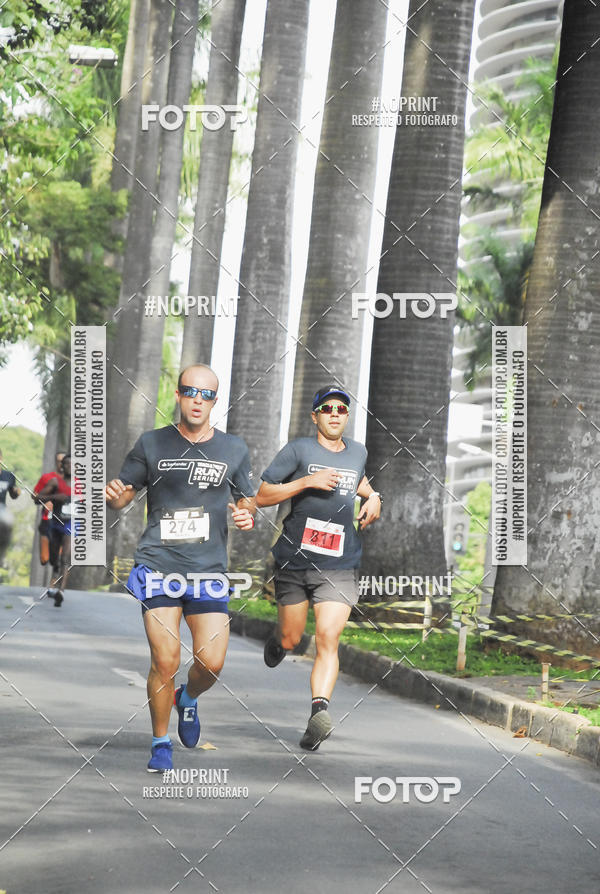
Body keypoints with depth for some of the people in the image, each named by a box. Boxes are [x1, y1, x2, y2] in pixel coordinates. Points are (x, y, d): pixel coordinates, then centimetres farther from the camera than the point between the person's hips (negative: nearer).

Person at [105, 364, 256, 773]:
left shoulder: (234, 449, 8)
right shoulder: (152, 444, 4)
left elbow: (247, 499, 18)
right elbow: (123, 494, 9)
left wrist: (248, 515, -5)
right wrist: (114, 496, -15)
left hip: (209, 570, 2)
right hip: (159, 566, -1)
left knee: (212, 662, -7)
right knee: (165, 661, -10)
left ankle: (188, 699, 29)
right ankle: (161, 742, 11)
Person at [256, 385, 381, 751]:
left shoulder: (358, 451, 12)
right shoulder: (298, 450, -2)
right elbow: (262, 496, -6)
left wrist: (373, 497, 16)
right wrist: (308, 481, -16)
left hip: (340, 565, 1)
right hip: (295, 561, -1)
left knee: (328, 639, -16)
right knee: (291, 640, 11)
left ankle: (319, 711, -28)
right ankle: (276, 642, 48)